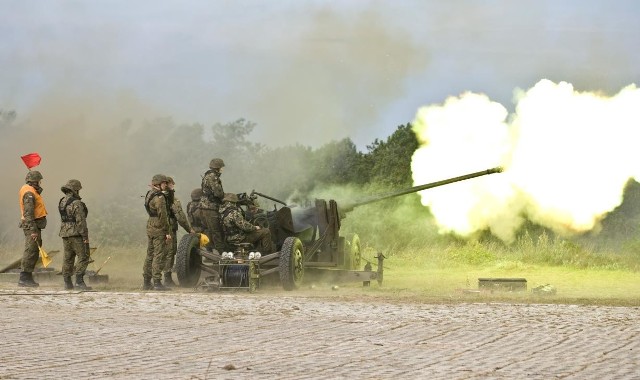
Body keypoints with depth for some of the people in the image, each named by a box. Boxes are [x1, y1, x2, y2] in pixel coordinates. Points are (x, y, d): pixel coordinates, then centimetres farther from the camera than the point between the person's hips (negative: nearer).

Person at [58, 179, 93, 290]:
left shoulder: (62, 202, 9)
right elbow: (81, 221, -18)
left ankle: (67, 283, 12)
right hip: (76, 234, -8)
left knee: (68, 258, 12)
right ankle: (79, 281, -12)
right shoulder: (77, 203, -15)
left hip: (65, 233, 8)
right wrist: (85, 237, -16)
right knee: (83, 257, -5)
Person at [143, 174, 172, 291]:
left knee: (150, 255, 14)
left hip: (150, 227, 10)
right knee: (159, 256, -7)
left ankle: (146, 282, 19)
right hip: (159, 229, -10)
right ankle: (157, 282, -8)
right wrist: (168, 232, -16)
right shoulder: (159, 197, -16)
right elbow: (163, 216, -18)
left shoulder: (149, 194, 13)